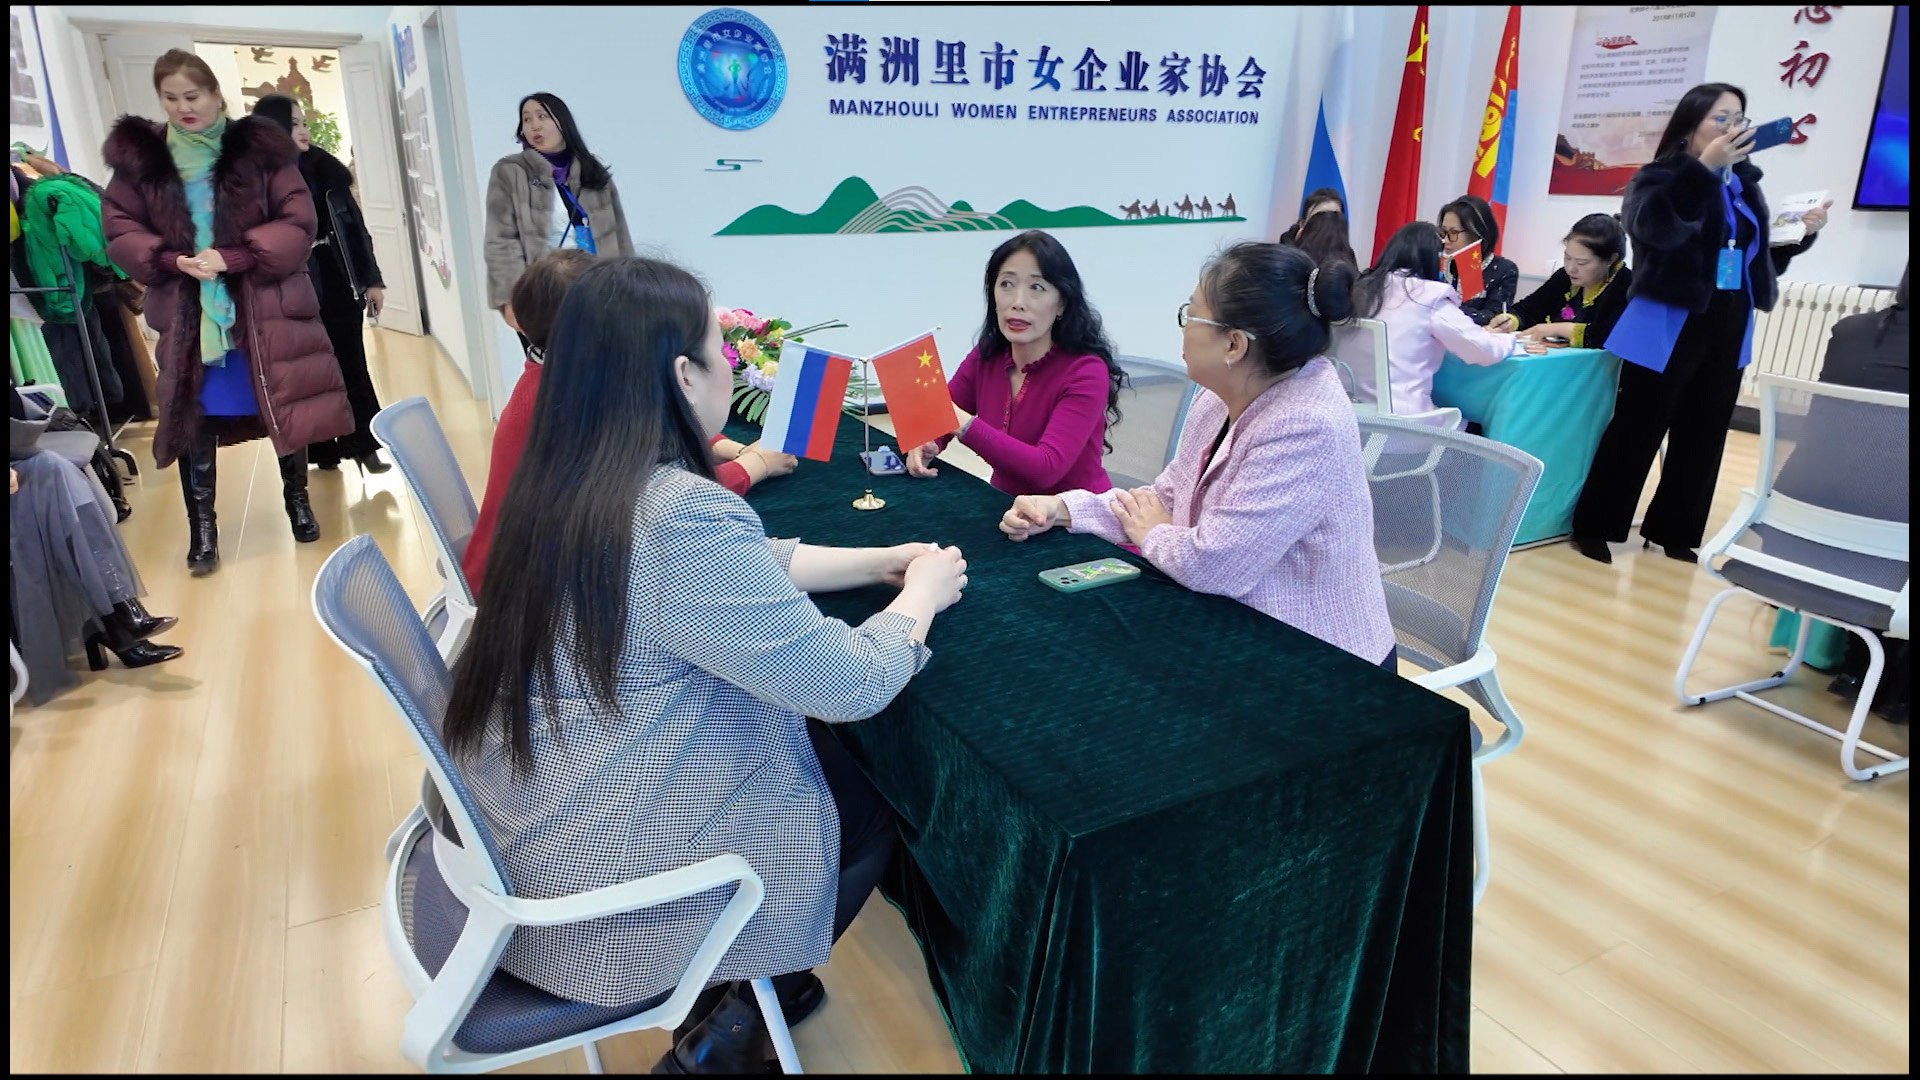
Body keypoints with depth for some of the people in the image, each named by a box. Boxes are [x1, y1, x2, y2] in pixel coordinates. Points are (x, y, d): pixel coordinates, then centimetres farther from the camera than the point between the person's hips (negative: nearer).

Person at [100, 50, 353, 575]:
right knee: (195, 419, 4)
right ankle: (202, 528, 13)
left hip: (264, 307, -1)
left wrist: (233, 257, -17)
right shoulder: (139, 156, 5)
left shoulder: (259, 148, -1)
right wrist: (170, 260, -14)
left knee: (285, 408, 6)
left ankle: (298, 501, 26)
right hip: (188, 314, 2)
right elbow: (119, 230, 6)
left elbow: (298, 223, -7)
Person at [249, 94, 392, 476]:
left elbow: (354, 226, 7)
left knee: (351, 366, 6)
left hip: (340, 285, 3)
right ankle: (322, 450, 18)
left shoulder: (325, 169, 5)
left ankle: (364, 445, 14)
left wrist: (371, 279, 4)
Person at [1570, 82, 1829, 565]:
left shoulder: (1744, 185, 11)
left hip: (1727, 331, 7)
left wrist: (1801, 234, 2)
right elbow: (1657, 230, -29)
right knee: (1636, 432, -2)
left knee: (1702, 436, 11)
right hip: (1669, 329, -7)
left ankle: (1674, 532, 21)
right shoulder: (1661, 177, -7)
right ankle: (1595, 527, 8)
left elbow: (1759, 258, 18)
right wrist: (1703, 167, -31)